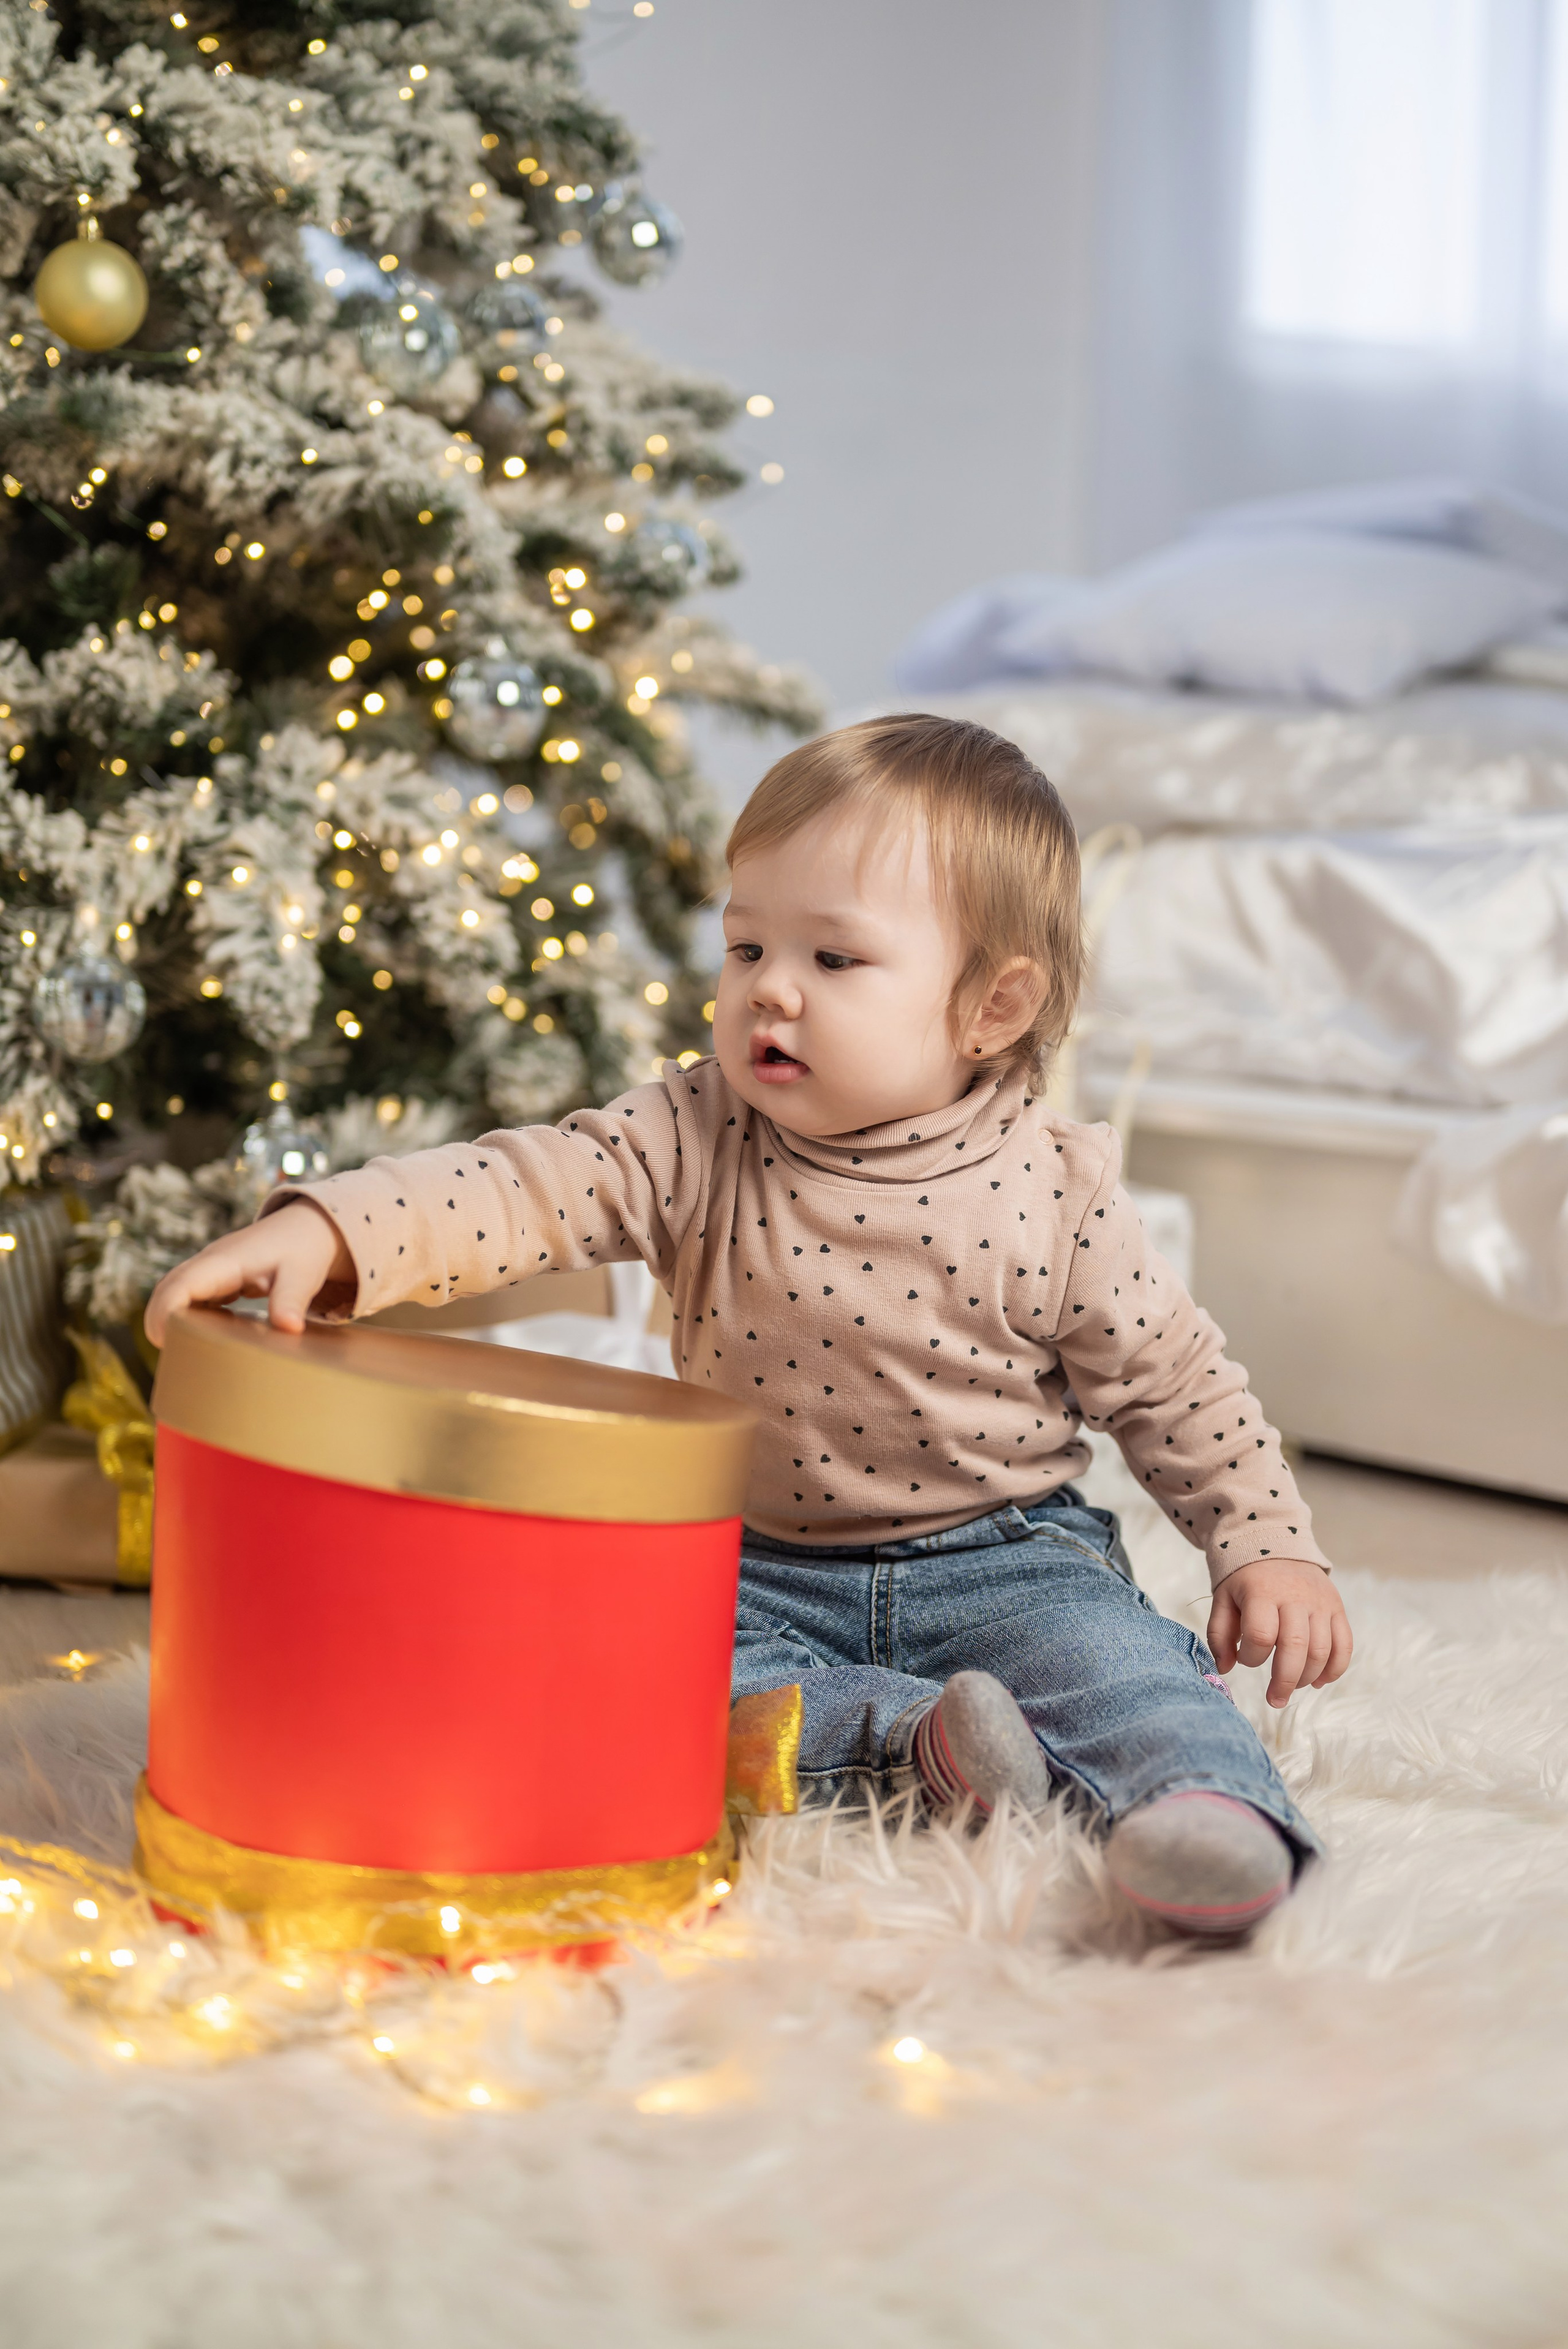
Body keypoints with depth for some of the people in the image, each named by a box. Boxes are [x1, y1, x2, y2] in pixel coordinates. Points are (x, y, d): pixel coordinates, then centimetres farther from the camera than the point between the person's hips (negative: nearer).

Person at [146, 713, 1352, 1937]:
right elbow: (526, 1187, -21)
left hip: (1004, 1555, -2)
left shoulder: (1053, 1190, -11)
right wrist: (323, 1232, -37)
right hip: (762, 1568, 3)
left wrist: (1270, 1554, -8)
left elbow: (1179, 1388, 0)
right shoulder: (700, 1143, -8)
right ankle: (904, 1738, -25)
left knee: (1111, 1652, -31)